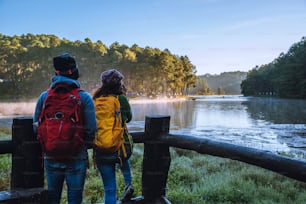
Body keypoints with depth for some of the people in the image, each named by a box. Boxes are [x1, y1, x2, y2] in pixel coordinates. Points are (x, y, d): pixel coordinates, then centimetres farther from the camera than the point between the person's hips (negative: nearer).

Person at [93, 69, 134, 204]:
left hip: (101, 151, 1)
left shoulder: (96, 100, -3)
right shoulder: (121, 98, -8)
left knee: (109, 190, 10)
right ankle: (128, 184, 32)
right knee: (124, 159, 39)